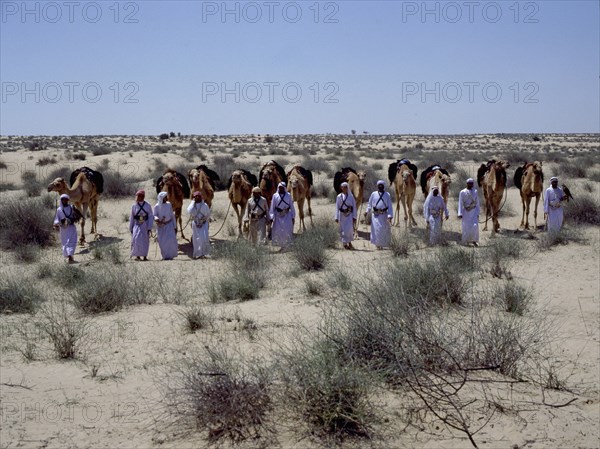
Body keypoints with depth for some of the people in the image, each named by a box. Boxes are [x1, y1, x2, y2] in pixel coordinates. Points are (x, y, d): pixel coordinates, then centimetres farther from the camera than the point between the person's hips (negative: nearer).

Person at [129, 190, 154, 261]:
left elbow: (150, 217, -4)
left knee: (145, 240, -2)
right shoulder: (134, 206, 0)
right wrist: (131, 228, 6)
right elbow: (131, 217, 6)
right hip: (137, 225, 0)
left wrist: (150, 228, -11)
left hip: (145, 225, 0)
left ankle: (145, 256, 9)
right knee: (136, 239, -15)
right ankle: (137, 255, -6)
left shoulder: (148, 205, -4)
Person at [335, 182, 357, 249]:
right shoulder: (339, 197, 3)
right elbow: (337, 208, 4)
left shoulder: (351, 196, 3)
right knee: (343, 230, 2)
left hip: (349, 215, -1)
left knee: (349, 229, -13)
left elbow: (354, 207, 5)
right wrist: (336, 217, 0)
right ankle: (345, 244, 13)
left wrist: (354, 217, 0)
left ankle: (349, 242, 2)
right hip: (342, 215, 1)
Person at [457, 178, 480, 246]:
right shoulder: (462, 192, -3)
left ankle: (474, 240, -4)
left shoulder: (475, 191, 6)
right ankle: (465, 242, 14)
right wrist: (460, 214, -14)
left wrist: (478, 213, 3)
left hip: (474, 211, 2)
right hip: (466, 212, -2)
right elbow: (460, 204, -6)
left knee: (475, 226, -16)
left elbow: (477, 203, 8)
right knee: (466, 228, -1)